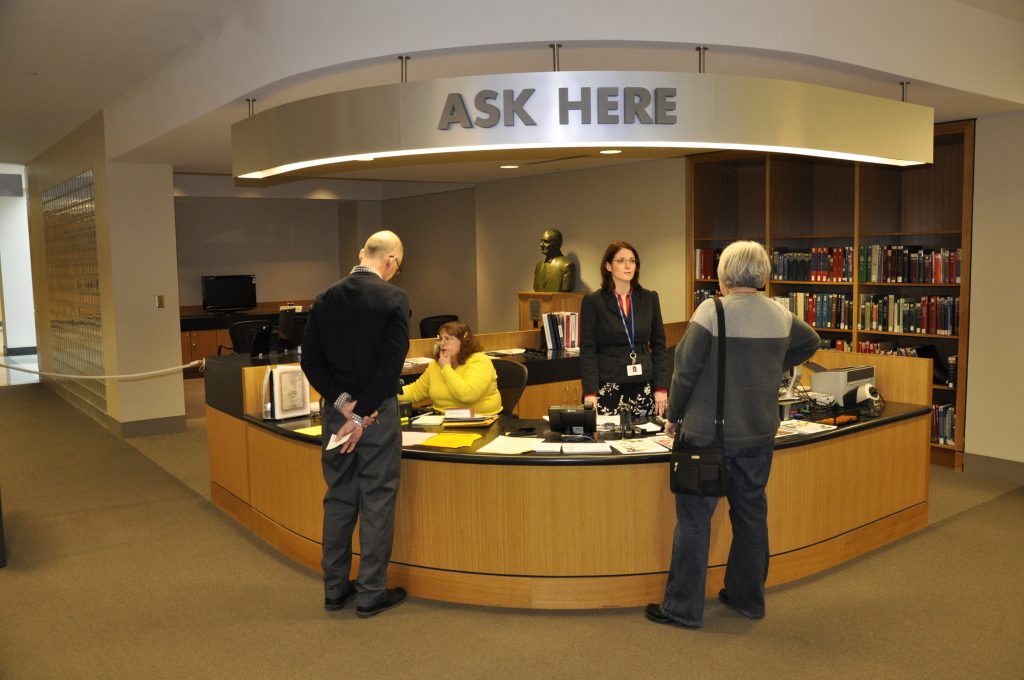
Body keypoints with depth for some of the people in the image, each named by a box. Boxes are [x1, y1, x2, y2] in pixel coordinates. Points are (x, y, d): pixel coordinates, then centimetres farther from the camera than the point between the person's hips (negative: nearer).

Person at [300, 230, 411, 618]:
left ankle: (335, 589, 25)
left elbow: (310, 360, -1)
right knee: (377, 502, 5)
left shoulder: (325, 299, 4)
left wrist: (342, 402, -6)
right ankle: (371, 593, 14)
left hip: (334, 409, 5)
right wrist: (362, 414, -13)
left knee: (338, 499, 15)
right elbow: (391, 363, -18)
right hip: (378, 411, -5)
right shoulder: (394, 298, -11)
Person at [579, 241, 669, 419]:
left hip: (644, 388, 3)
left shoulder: (649, 299, 8)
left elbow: (659, 346, 9)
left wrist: (662, 388, 1)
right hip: (608, 388, -3)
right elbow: (587, 351, -3)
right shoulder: (593, 302, -1)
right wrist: (590, 392, -12)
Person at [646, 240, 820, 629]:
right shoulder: (781, 315, 3)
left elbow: (686, 368, -14)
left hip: (709, 433, -6)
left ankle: (683, 608, 12)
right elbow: (811, 343, 23)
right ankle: (748, 598, 31)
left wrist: (674, 415, -1)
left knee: (694, 519, 3)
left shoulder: (711, 312, -16)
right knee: (752, 513, 17)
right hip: (759, 433, 6)